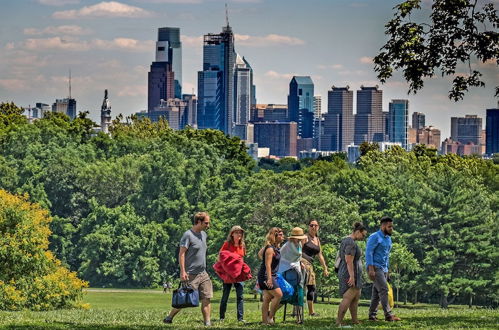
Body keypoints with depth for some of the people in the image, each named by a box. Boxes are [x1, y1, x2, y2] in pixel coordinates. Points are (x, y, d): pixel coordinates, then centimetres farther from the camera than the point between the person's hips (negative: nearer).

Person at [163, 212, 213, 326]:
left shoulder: (204, 234, 13)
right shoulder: (188, 235, -11)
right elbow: (181, 254, -14)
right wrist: (183, 271, -20)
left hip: (203, 274, 7)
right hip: (191, 274, -7)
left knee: (206, 298, -2)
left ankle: (207, 323, -2)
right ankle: (169, 318, 11)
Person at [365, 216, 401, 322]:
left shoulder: (388, 239, 17)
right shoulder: (374, 237, -9)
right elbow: (368, 253, -14)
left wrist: (387, 270, 18)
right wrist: (371, 269, -22)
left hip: (383, 269, 8)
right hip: (375, 267, -8)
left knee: (376, 293, 7)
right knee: (383, 289, -16)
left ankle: (372, 315, 10)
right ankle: (388, 315, -22)